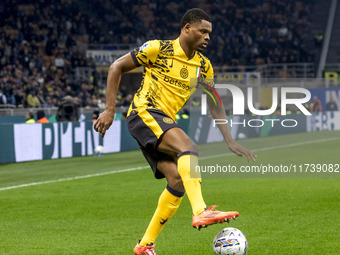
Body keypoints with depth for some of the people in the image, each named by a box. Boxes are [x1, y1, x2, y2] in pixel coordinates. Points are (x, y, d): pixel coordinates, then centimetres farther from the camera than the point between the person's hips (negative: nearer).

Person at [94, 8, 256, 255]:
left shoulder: (203, 65, 12)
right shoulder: (158, 49, -5)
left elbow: (215, 105, 17)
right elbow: (117, 67, 0)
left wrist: (230, 142, 7)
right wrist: (110, 110, -6)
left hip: (166, 122, 7)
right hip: (144, 112, -7)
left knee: (177, 180, -9)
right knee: (188, 146, -32)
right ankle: (201, 212, -49)